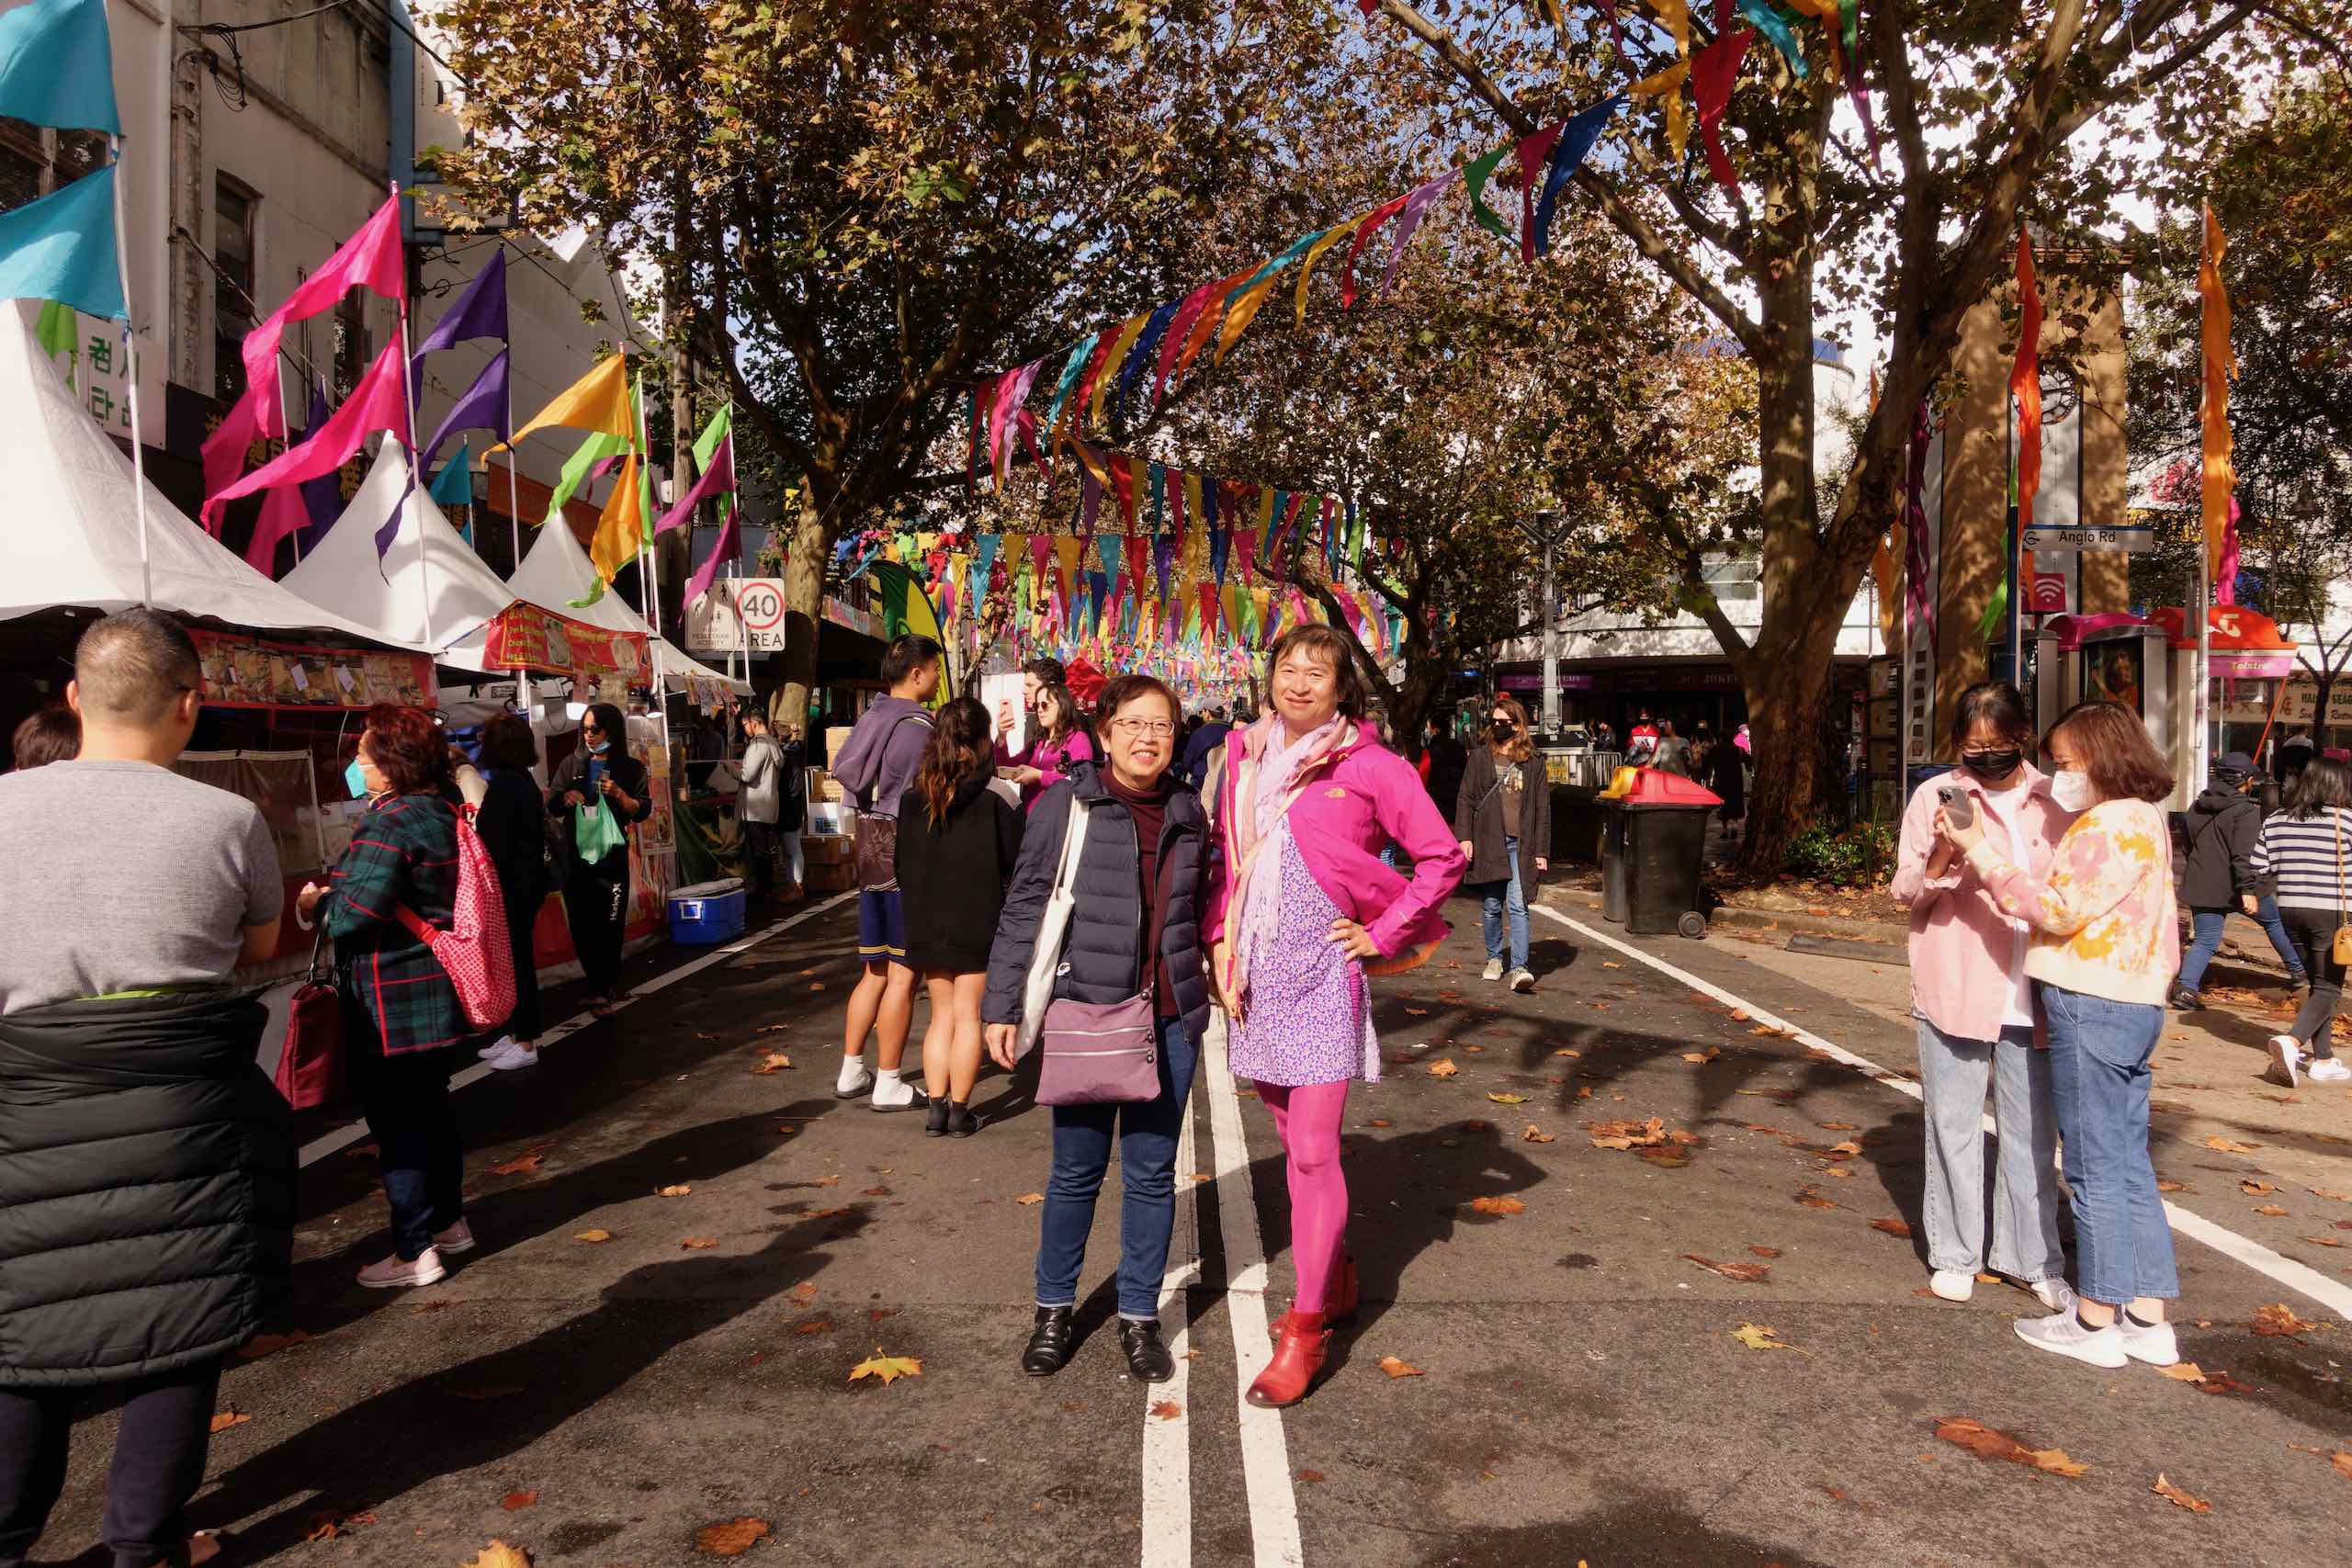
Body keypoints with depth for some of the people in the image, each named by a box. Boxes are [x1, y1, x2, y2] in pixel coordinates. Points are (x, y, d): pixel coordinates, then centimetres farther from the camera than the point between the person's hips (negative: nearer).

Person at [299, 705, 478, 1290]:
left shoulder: (387, 824, -21)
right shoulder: (440, 809, 8)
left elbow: (355, 912, -26)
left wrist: (316, 903, -6)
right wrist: (333, 892, 17)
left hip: (390, 1003, -9)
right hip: (435, 994, 9)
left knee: (396, 1122, 1)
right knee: (432, 1108, 20)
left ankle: (414, 1252, 9)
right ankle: (449, 1221, 32)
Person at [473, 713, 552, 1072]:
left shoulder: (503, 785, -17)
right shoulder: (525, 781, 11)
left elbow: (496, 845, -19)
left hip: (511, 886, -9)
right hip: (526, 881, 9)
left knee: (515, 961, -2)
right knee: (517, 959, 15)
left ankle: (526, 1043, 4)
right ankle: (517, 1033, 24)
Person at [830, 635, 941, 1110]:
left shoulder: (871, 719, 10)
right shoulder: (917, 727, -15)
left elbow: (843, 771, 13)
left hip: (870, 854, 9)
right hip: (907, 856, -8)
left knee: (875, 971, 16)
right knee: (903, 975, -1)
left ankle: (851, 1071, 23)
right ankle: (889, 1084, 5)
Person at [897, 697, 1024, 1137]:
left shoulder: (913, 796, 2)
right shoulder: (994, 797, -12)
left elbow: (902, 861, 7)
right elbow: (1013, 859, -6)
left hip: (926, 920, 4)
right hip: (977, 920, -4)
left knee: (941, 1015, 13)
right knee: (968, 1016, 4)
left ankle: (936, 1108, 10)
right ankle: (959, 1110, 6)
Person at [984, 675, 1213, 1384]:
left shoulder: (1188, 813, 6)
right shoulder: (1065, 804, -6)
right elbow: (1024, 908, -5)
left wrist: (1214, 981, 13)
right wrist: (1002, 1005, -7)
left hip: (1170, 1019, 3)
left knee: (1152, 1174, 11)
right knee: (1076, 1171, 9)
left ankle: (1139, 1316, 26)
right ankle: (1054, 1309, 29)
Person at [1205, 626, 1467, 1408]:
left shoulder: (1371, 766, -5)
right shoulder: (1244, 759, 8)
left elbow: (1442, 856, -2)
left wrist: (1382, 936, -5)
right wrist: (1221, 947, 4)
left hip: (1323, 974, -5)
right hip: (1255, 975, 5)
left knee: (1313, 1151, -6)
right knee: (1293, 1142, 15)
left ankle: (1307, 1328, 6)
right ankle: (1338, 1277, 35)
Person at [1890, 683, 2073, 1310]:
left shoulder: (2056, 800, 6)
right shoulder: (1935, 797, -1)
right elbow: (1906, 892, 0)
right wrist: (1939, 860, -21)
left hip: (2033, 996, 2)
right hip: (1955, 992, -2)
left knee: (2032, 1133, 10)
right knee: (1954, 1128, 6)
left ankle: (2032, 1257, 24)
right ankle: (1954, 1254, 20)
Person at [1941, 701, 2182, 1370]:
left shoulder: (2113, 823, -14)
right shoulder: (2140, 819, 18)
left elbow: (2057, 910, -18)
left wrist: (1981, 850, -19)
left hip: (2092, 1011, -10)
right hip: (2130, 1006, 10)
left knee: (2096, 1168, -2)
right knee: (2128, 1164, 13)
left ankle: (2095, 1321, 6)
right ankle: (2148, 1319, 18)